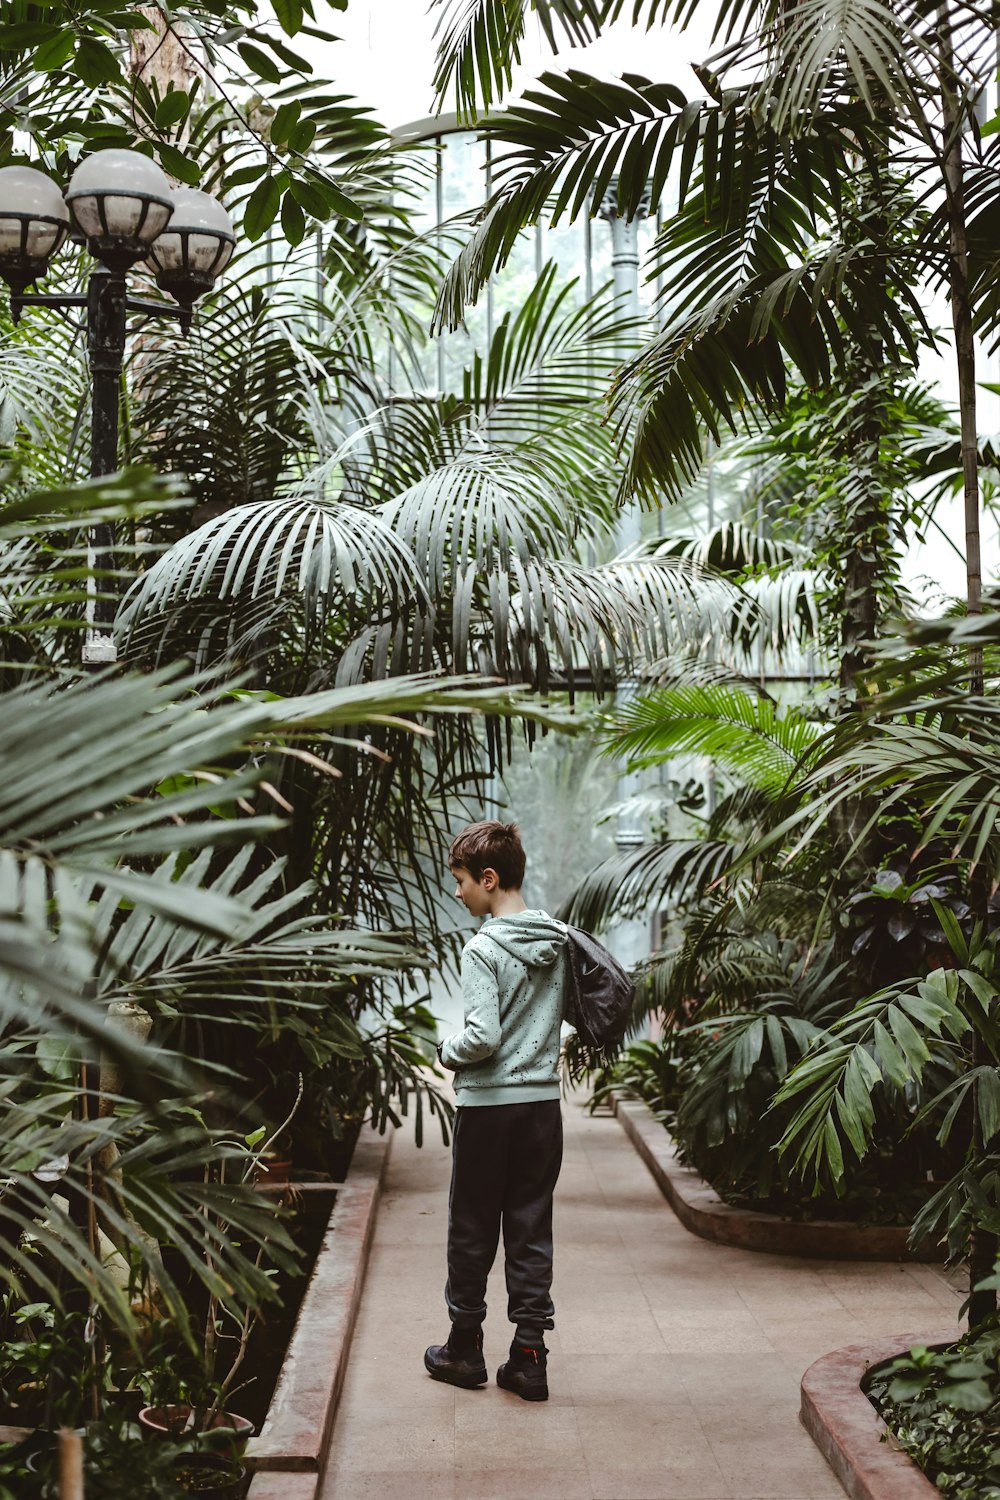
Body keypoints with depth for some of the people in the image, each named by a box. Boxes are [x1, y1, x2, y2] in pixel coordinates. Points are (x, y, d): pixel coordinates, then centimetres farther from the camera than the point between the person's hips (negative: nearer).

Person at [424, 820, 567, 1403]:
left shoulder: (484, 949, -16)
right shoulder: (560, 941, 4)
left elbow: (483, 1037, -21)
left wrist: (446, 1050, -4)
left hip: (489, 1105, -5)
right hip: (545, 1101, 5)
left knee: (472, 1231, 10)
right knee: (532, 1233, 9)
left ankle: (465, 1348, 22)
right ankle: (529, 1358, 10)